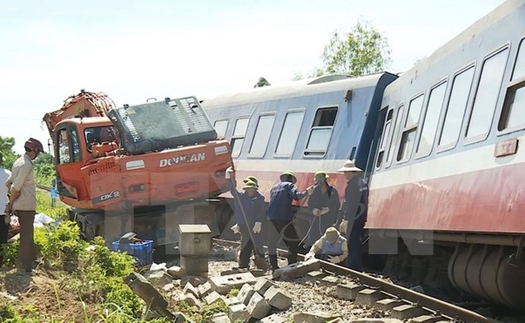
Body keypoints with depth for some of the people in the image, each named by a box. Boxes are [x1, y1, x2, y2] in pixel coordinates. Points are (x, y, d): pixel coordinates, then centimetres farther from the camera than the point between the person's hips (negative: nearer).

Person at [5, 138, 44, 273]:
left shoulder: (19, 162, 11)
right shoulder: (27, 164, -19)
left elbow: (8, 182, 14)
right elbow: (16, 187, -24)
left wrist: (12, 202, 10)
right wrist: (12, 203, -11)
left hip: (20, 205, 9)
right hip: (27, 206, -9)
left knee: (27, 233, 21)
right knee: (26, 235, -2)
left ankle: (32, 257, 33)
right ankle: (23, 265, 3)